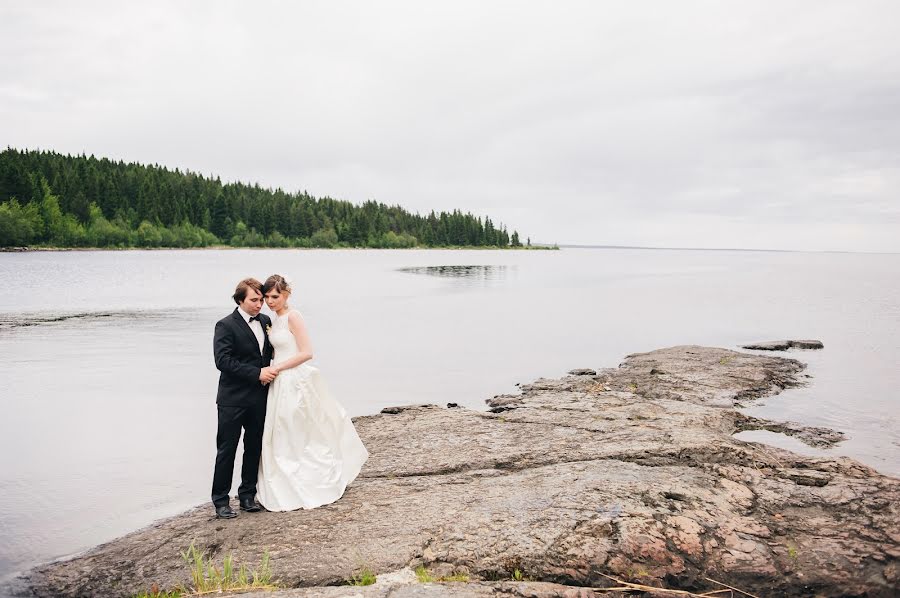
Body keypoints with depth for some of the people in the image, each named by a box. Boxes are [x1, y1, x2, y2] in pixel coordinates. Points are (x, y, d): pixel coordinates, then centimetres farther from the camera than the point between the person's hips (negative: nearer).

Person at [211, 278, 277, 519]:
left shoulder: (265, 320, 9)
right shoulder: (226, 325, -10)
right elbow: (223, 360, -19)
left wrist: (271, 370, 0)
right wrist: (258, 373, -21)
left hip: (259, 397, 6)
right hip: (233, 399, -6)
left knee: (254, 447, 13)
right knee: (227, 450, 2)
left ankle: (248, 495, 25)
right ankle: (221, 500, 13)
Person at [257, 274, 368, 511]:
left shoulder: (293, 317, -13)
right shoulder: (276, 321, 12)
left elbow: (306, 353, -19)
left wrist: (277, 368, -16)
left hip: (296, 384, -9)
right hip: (281, 384, 9)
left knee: (299, 437, 2)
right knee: (281, 439, 13)